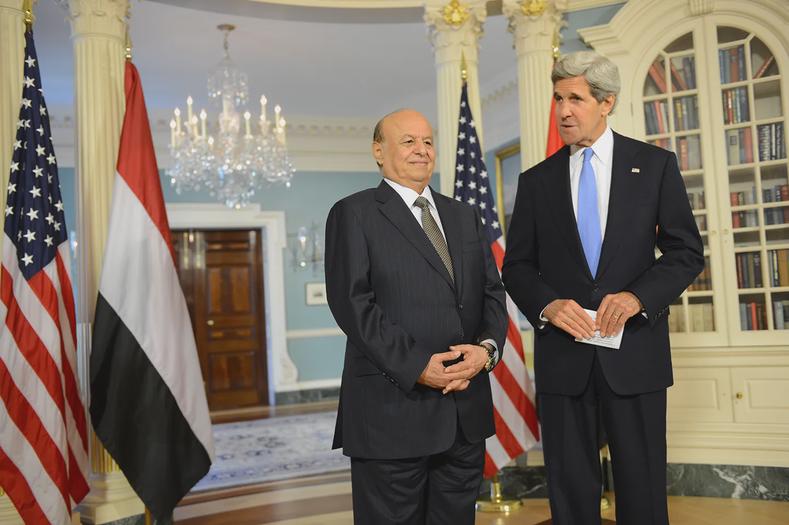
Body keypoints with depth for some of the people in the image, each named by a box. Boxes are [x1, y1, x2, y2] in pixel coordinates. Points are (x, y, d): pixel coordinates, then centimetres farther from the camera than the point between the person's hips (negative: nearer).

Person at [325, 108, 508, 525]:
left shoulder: (464, 216, 17)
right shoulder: (354, 214, -1)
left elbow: (492, 291, 12)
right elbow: (352, 302, -11)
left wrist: (487, 347, -8)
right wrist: (416, 366, -18)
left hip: (466, 410, 6)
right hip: (392, 409, -5)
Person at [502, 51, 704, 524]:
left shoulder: (655, 165, 4)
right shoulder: (536, 181, 9)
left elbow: (687, 251, 2)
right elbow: (517, 266, 8)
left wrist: (639, 296, -15)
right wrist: (547, 305, -13)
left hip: (635, 350, -1)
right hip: (562, 356, 2)